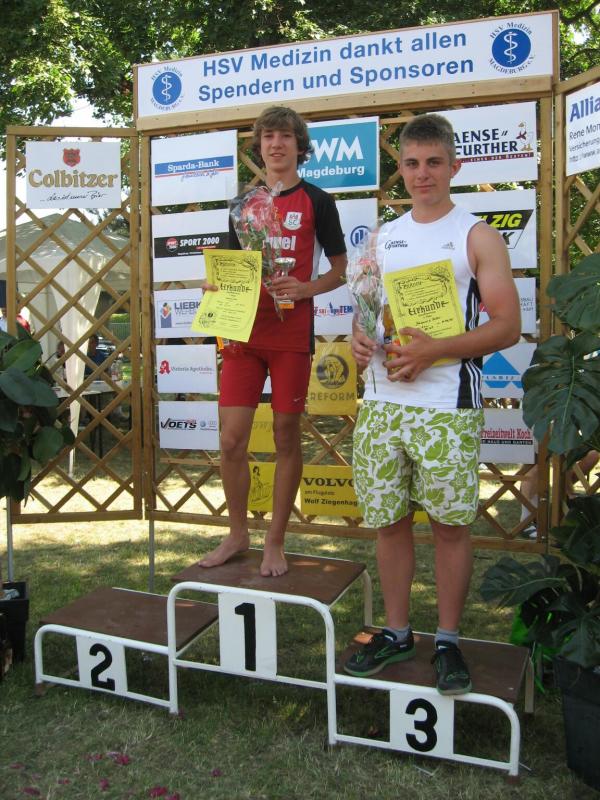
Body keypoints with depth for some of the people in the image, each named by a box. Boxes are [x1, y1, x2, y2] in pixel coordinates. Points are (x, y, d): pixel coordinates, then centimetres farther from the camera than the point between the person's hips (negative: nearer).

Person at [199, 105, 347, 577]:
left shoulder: (316, 201, 4)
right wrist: (218, 284, -2)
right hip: (243, 331, 3)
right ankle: (237, 535, 21)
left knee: (286, 436, 4)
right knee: (232, 438, 1)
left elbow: (340, 270, 5)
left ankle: (275, 542, 17)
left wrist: (305, 288, -14)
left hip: (291, 334, -3)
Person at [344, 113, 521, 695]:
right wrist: (360, 339, -2)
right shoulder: (383, 239, 16)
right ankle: (396, 632, 27)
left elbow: (507, 326, -6)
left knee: (449, 525, 3)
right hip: (381, 401, 5)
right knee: (388, 520, 10)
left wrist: (434, 350, -18)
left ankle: (447, 641, 21)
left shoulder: (477, 237, 1)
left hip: (447, 406, -4)